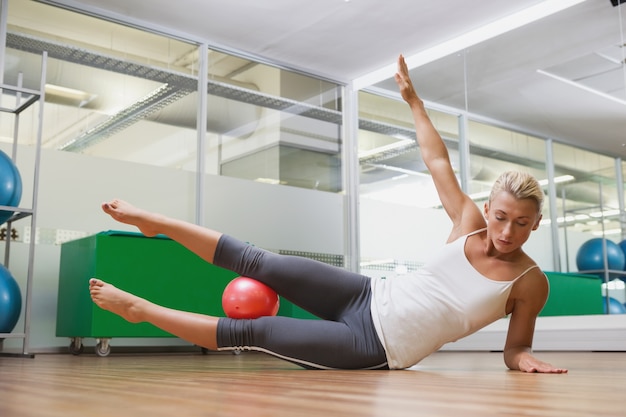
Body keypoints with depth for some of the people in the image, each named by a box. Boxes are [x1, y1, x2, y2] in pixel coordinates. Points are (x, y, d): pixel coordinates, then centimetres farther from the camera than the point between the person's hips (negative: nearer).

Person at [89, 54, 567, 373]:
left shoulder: (532, 283, -8)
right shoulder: (470, 225, -2)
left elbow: (515, 348, 1)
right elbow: (437, 161, 5)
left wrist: (527, 360, -23)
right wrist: (413, 98, 8)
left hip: (374, 349, -2)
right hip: (366, 298, 3)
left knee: (252, 332, -5)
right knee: (262, 264, -7)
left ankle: (141, 309, 9)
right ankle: (155, 222, 12)